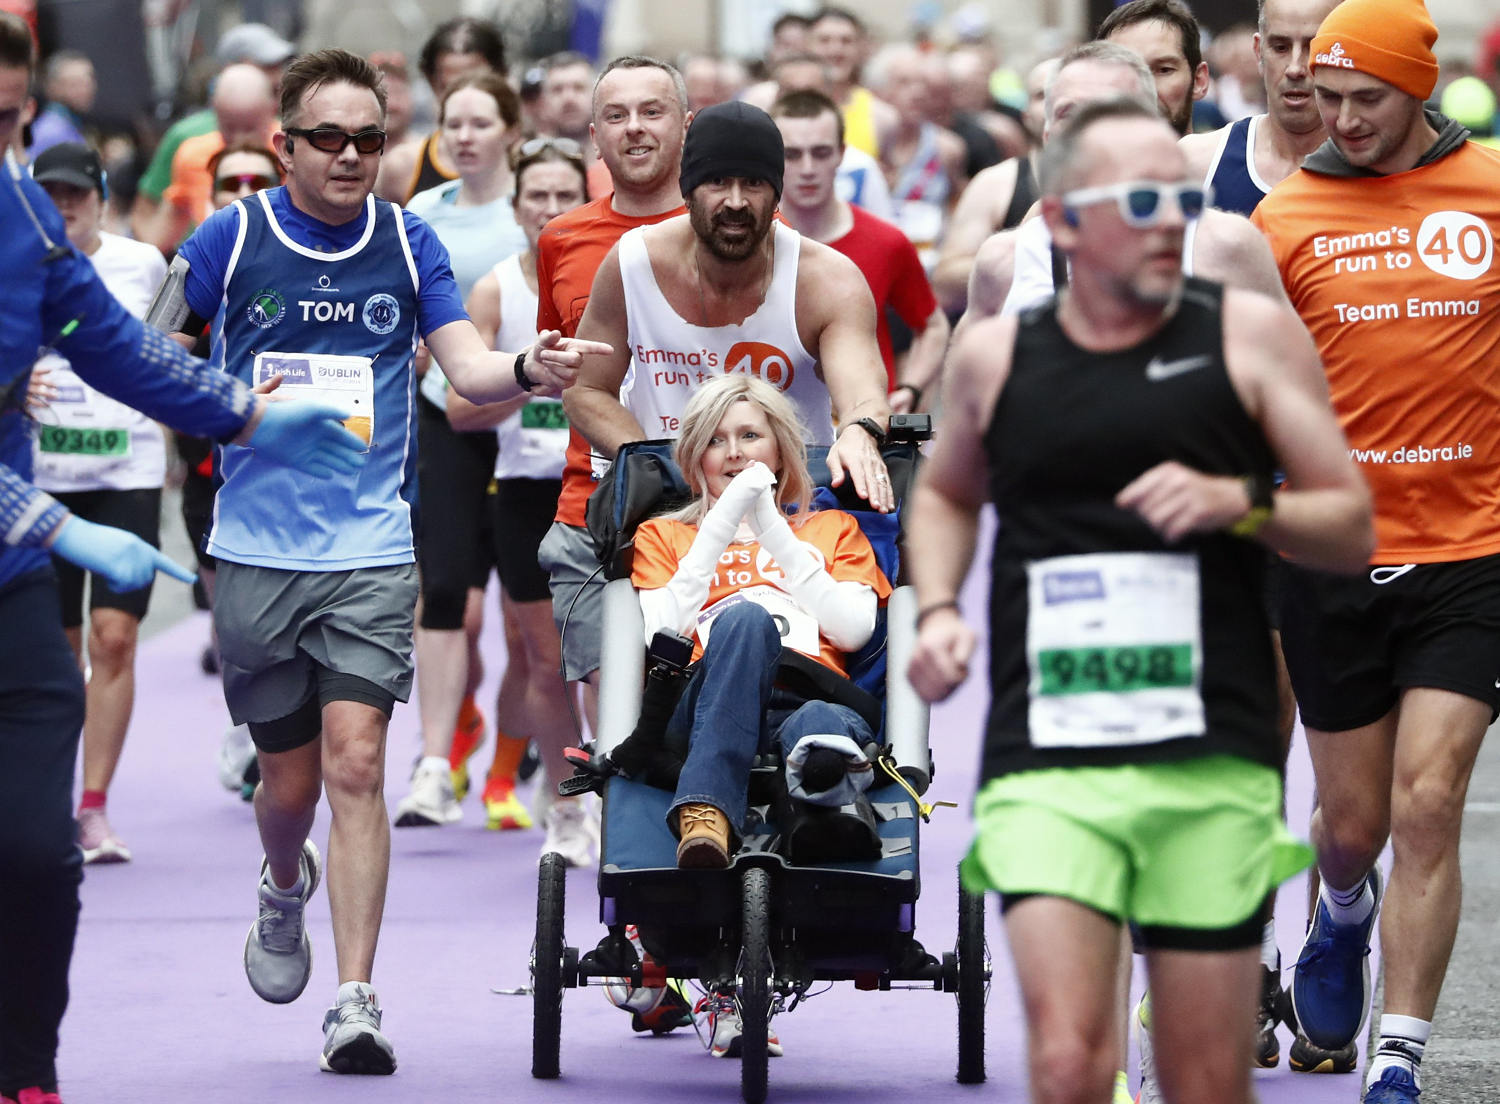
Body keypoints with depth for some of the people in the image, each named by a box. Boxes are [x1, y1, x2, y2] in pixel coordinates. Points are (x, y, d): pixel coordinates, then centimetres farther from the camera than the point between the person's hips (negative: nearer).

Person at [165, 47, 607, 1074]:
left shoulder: (407, 241, 3)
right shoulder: (231, 238, 0)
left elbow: (467, 367, -2)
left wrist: (526, 369, -23)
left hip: (372, 551, 0)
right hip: (257, 553, 0)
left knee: (355, 764, -13)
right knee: (291, 779, 9)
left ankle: (356, 1002, -12)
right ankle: (285, 888, 44)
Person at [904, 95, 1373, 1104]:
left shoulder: (1251, 331, 4)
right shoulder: (996, 356, 9)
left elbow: (1353, 529, 6)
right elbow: (946, 493, 30)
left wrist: (1241, 502, -12)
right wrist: (937, 610, 11)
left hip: (1214, 760, 0)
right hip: (1045, 761, 0)